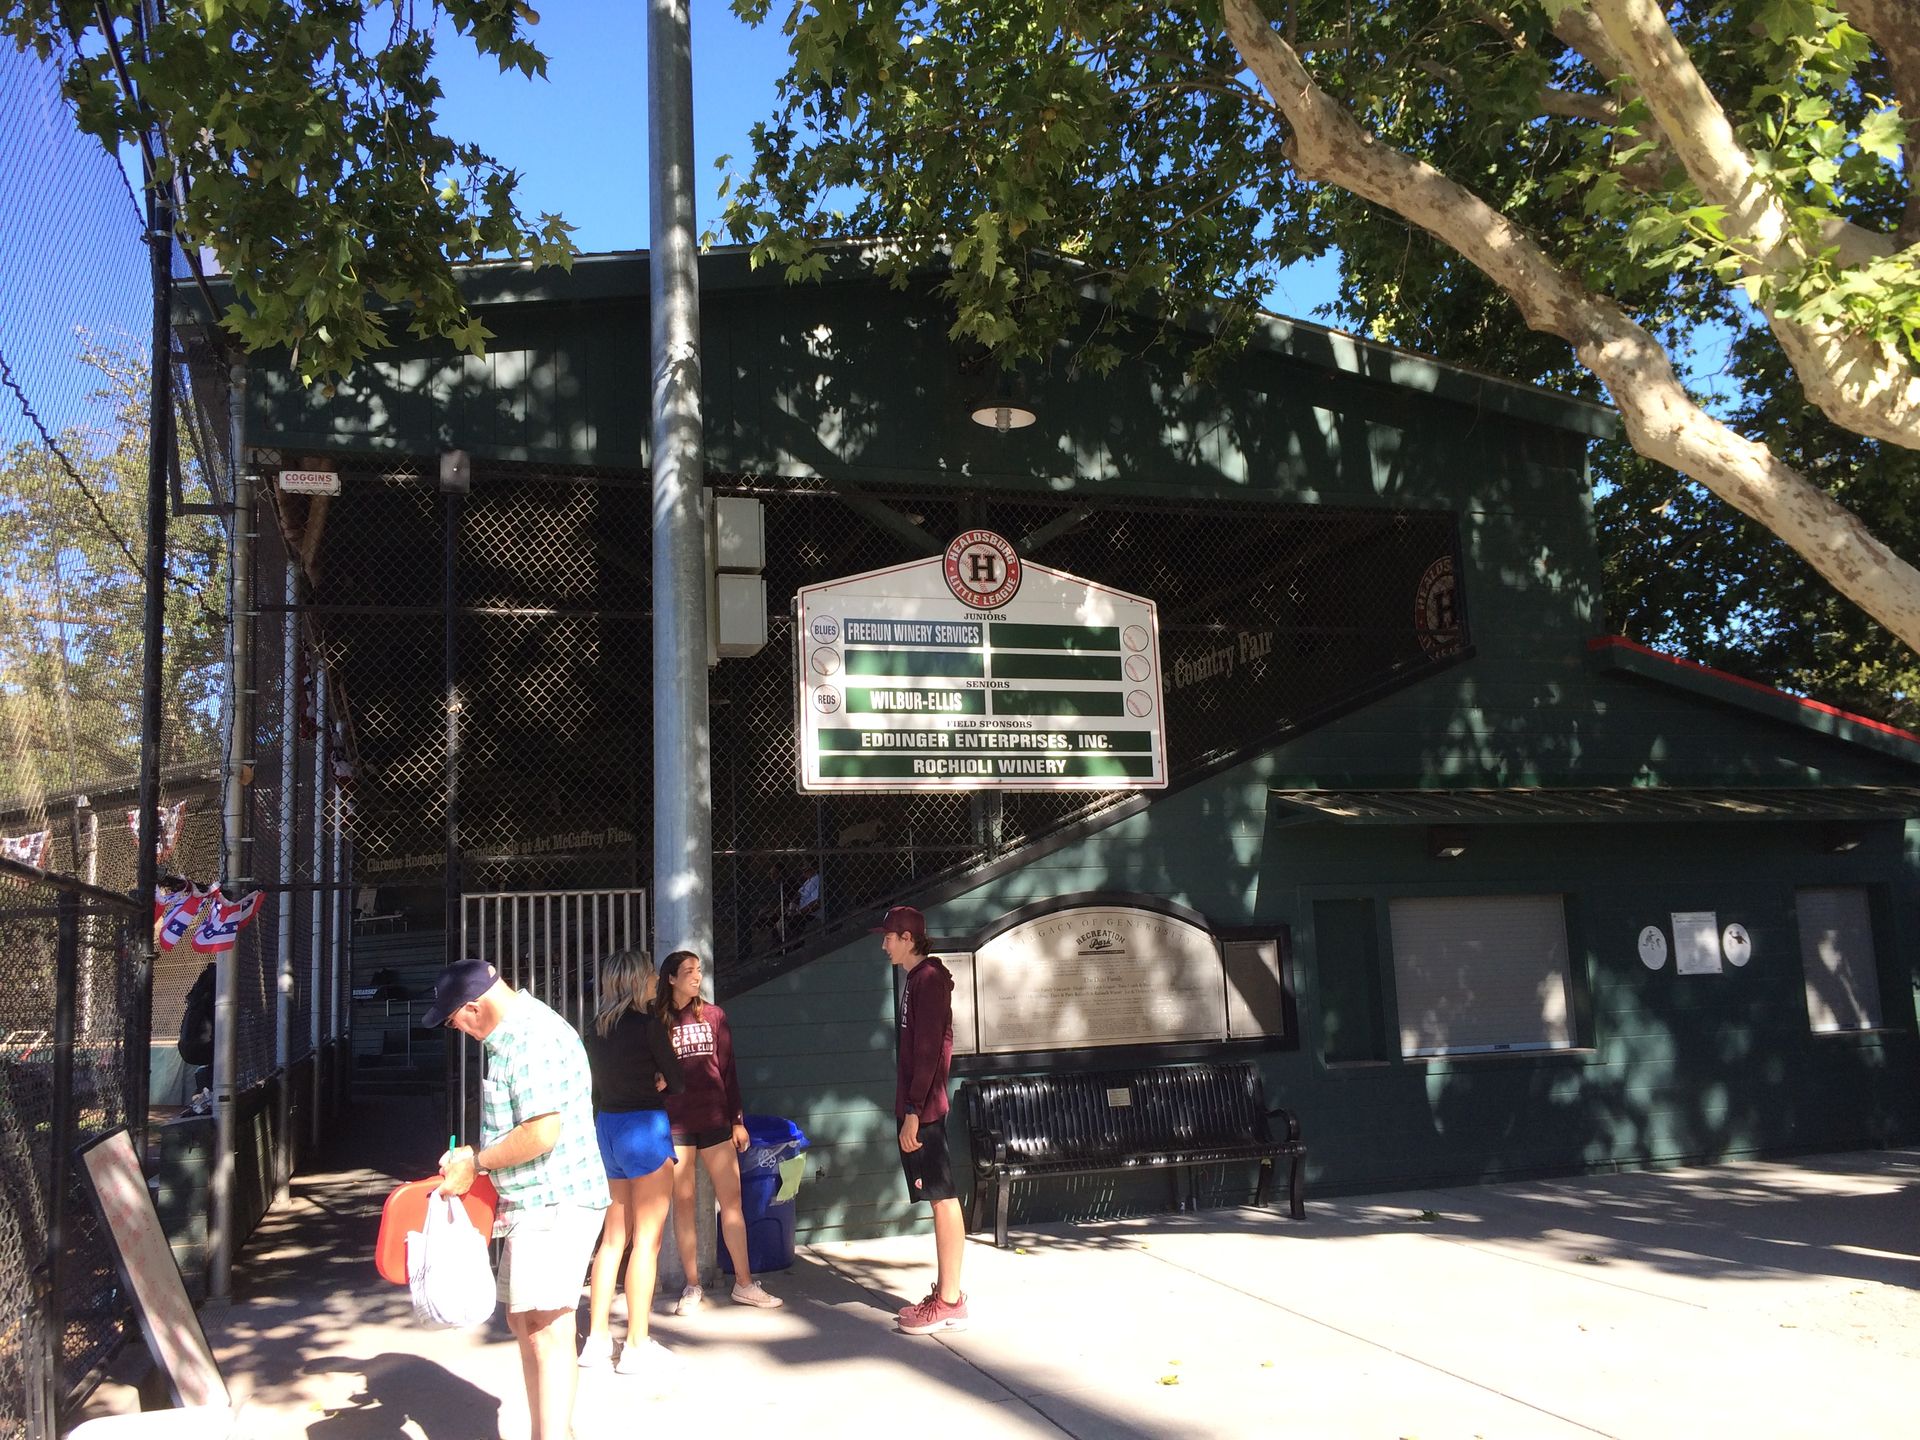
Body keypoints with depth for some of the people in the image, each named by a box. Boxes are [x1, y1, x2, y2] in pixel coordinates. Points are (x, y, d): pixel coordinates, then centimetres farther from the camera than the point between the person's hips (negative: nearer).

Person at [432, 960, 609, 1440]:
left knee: (546, 1326, -10)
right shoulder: (514, 1035, 13)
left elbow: (541, 1133, -27)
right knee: (525, 1321, 18)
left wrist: (476, 1162, -14)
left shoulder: (533, 1040, -21)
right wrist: (476, 1157, 10)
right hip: (536, 1202, 11)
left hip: (554, 1203, -11)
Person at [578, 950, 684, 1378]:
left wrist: (647, 1084, 7)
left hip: (606, 1125, 7)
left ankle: (598, 1336, 18)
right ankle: (637, 1345, 3)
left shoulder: (597, 1027, 8)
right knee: (647, 1238, 0)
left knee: (613, 1235, 15)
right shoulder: (647, 1025, -12)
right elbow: (677, 1083, -7)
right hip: (645, 1127, -7)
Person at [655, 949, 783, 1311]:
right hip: (673, 1122, -2)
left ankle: (744, 1283, 8)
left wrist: (737, 1119, 6)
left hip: (714, 1118, 2)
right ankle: (692, 1286, 14)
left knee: (731, 1198, 0)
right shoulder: (657, 1021, 2)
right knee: (683, 1203, 4)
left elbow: (727, 1070, 9)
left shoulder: (713, 1016, 8)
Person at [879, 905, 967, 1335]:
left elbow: (928, 1051, -18)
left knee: (943, 1199, -5)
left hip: (923, 1110, -10)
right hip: (918, 1107, 10)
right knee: (940, 1199, 12)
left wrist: (913, 1111, -19)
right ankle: (946, 1292, 18)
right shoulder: (919, 979, 16)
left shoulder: (928, 979, -13)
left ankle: (949, 1302, -1)